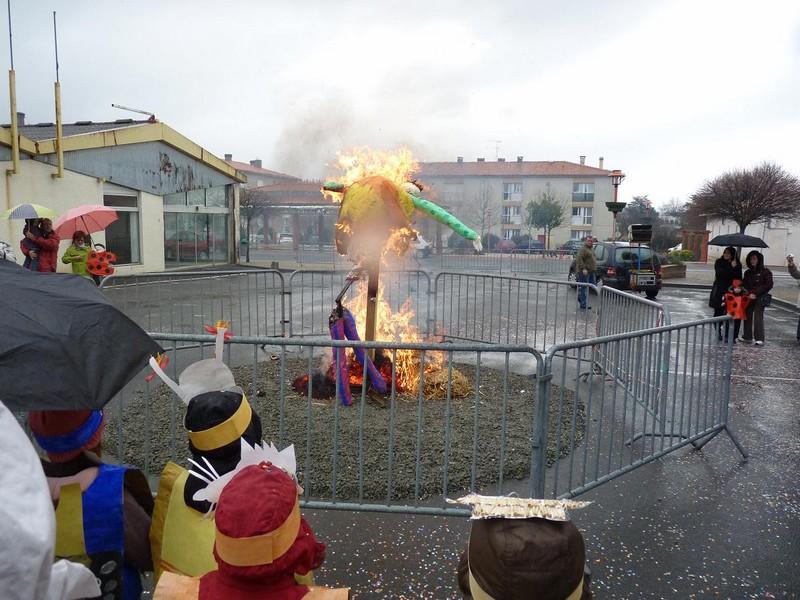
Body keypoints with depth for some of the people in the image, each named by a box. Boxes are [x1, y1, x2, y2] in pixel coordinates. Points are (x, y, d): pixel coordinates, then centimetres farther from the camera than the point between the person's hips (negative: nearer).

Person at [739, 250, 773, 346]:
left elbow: (768, 285, -7)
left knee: (758, 317, -10)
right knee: (748, 316, 7)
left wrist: (755, 293, -12)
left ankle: (759, 339, -8)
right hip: (749, 298, 5)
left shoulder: (766, 272, -4)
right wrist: (749, 293, -7)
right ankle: (747, 337, 16)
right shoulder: (748, 272, 12)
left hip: (760, 298, -5)